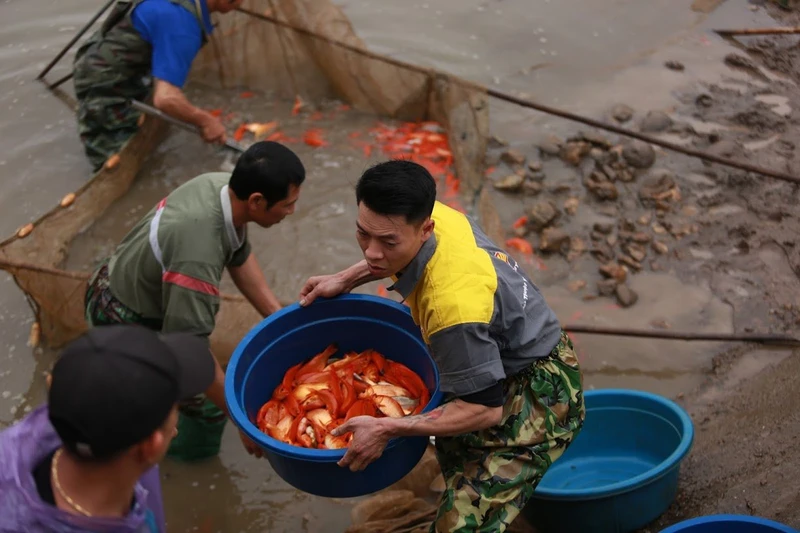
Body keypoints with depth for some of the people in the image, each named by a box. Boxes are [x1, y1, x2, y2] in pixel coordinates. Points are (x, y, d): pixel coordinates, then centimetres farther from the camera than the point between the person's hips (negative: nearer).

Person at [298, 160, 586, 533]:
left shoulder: (454, 306, -40)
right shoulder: (434, 215, -15)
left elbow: (485, 409, -31)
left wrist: (386, 430, -31)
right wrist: (347, 279, 4)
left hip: (537, 395, -10)